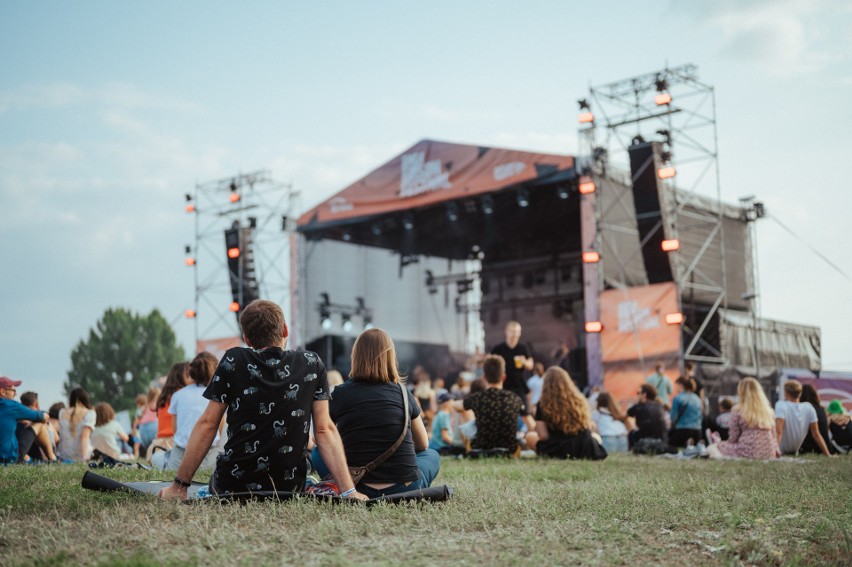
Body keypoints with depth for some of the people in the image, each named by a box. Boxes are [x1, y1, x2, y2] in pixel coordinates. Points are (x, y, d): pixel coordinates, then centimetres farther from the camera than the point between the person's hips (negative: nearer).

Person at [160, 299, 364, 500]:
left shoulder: (233, 361, -3)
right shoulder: (312, 364, 1)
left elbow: (207, 424, -3)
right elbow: (324, 430, -5)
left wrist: (179, 485, 2)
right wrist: (348, 491, -6)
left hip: (232, 486, 0)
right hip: (290, 487, 1)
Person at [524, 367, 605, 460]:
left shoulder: (543, 404, -3)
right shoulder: (579, 400, 7)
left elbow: (543, 436, -6)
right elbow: (589, 429, 11)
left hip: (561, 451, -3)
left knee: (530, 436, 22)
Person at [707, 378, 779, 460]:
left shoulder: (737, 411, -5)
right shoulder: (769, 411, 8)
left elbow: (733, 438, 0)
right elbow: (773, 435, 11)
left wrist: (719, 441, 18)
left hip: (748, 452, -6)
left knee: (711, 448, 9)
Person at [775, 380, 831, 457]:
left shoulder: (781, 405, -19)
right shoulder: (809, 408, -4)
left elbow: (778, 432, -31)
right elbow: (816, 434, -5)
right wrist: (828, 455, -1)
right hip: (794, 452, 5)